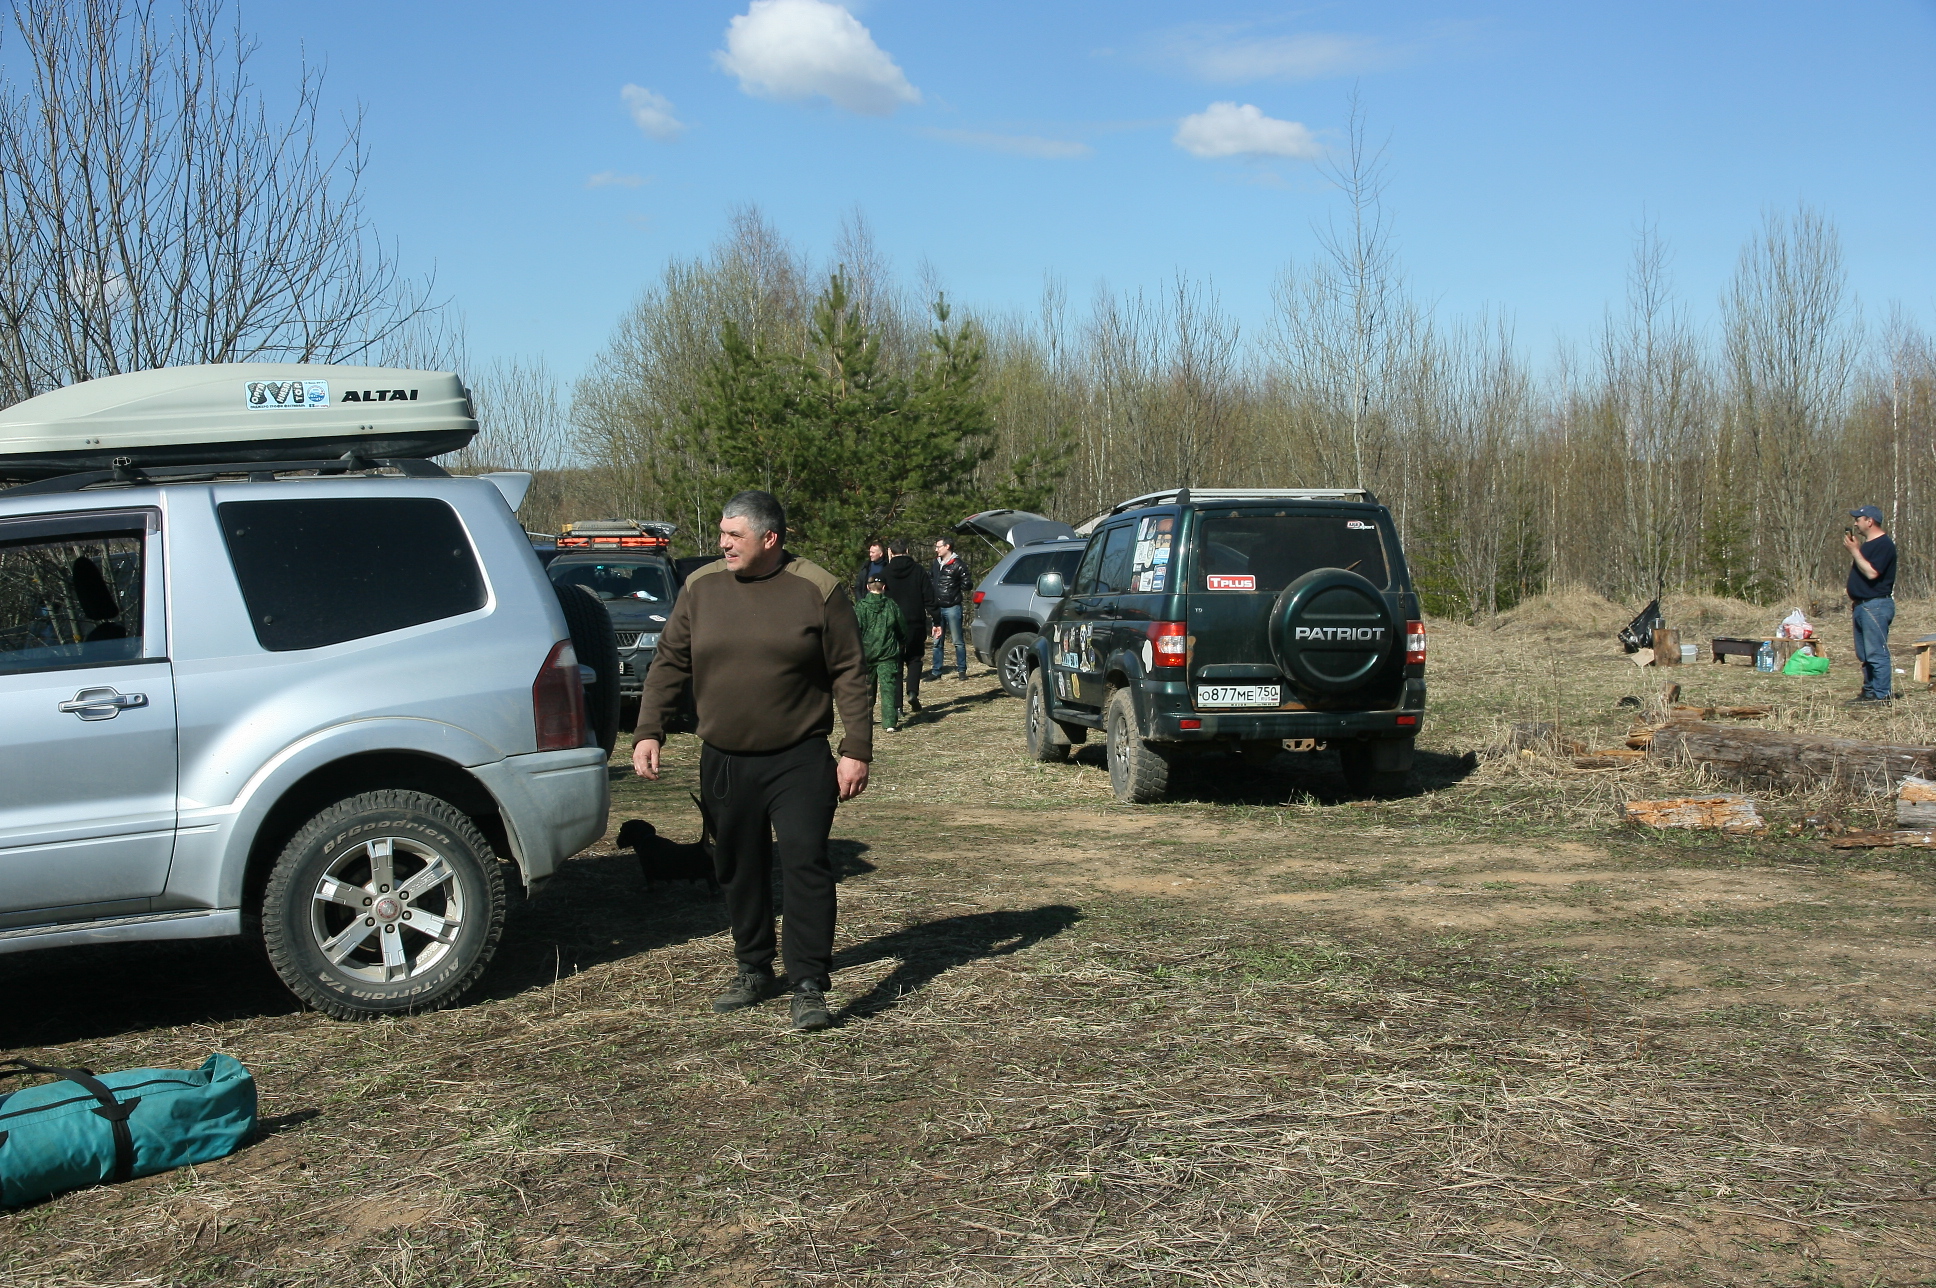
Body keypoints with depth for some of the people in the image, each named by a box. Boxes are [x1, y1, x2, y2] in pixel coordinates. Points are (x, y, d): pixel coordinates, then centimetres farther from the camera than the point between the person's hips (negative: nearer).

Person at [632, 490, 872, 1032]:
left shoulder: (817, 590, -5)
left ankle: (809, 987, -5)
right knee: (739, 871, 13)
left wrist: (857, 751, -8)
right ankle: (754, 971, 29)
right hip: (724, 762, 4)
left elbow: (849, 675, -4)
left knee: (805, 865, -10)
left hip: (799, 762, -4)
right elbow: (669, 663, 10)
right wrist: (650, 731, 1)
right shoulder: (701, 587, 5)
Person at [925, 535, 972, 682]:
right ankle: (936, 671, 13)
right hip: (937, 608, 6)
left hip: (952, 608, -6)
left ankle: (961, 670, 7)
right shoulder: (935, 564, 13)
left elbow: (966, 585, -5)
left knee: (958, 641, 0)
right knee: (937, 641, 8)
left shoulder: (958, 564, -5)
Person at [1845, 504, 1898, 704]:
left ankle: (1881, 695, -10)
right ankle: (1869, 691, 17)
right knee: (1865, 654, 12)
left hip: (1876, 606, -11)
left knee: (1876, 653, -11)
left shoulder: (1884, 544, -12)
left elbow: (1871, 572, -23)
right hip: (1862, 605, 11)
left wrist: (1854, 550, -17)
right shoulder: (1867, 544, 20)